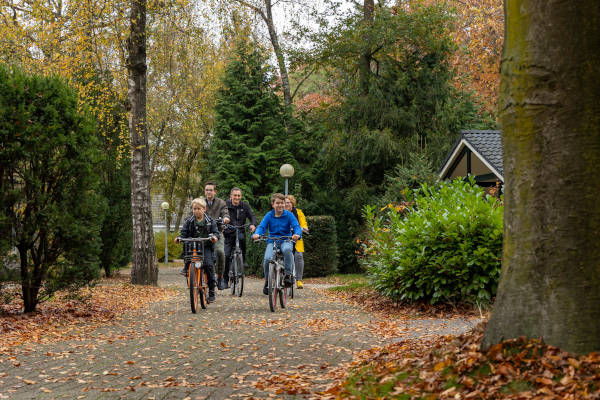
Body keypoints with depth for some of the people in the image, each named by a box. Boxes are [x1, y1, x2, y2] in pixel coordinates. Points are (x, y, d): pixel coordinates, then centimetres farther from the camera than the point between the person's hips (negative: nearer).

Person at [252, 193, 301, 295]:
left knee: (287, 249, -39)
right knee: (267, 259, -26)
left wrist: (297, 234, -33)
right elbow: (262, 226, -5)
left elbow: (296, 226, -9)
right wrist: (256, 234, -29)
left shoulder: (289, 215, 1)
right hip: (272, 241, 1)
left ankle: (288, 274, -23)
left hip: (285, 241, -1)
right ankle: (267, 281, 1)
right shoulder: (269, 216, 3)